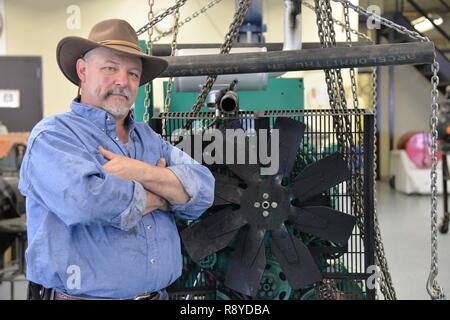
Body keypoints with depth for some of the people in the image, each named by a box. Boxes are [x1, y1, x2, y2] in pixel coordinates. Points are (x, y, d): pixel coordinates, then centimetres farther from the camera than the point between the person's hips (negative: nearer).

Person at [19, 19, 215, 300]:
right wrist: (157, 198, -12)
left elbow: (203, 192, -3)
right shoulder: (53, 135, -9)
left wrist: (144, 173, -19)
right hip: (80, 295, -5)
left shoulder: (149, 138, 9)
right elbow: (85, 200, -28)